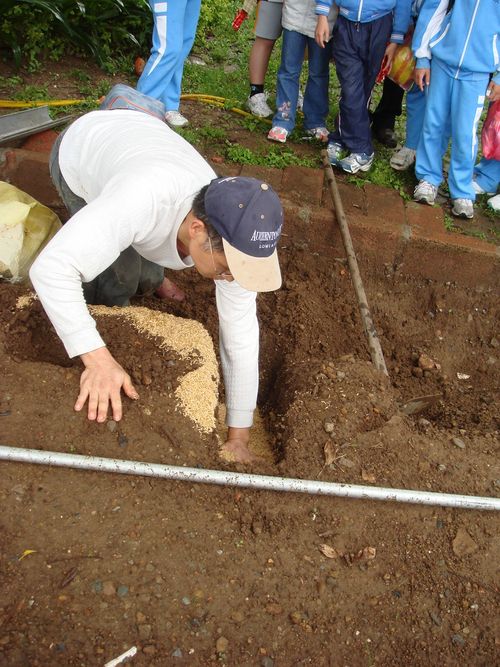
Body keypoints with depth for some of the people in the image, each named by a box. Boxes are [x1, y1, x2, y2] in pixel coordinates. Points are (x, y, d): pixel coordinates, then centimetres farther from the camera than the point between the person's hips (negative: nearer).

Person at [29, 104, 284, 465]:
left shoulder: (232, 233, -31)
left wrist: (238, 438, -21)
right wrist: (97, 358, -56)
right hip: (81, 149, -4)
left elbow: (241, 334, -25)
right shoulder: (141, 201, -50)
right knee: (124, 270, -10)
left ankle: (152, 279, 45)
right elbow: (51, 268, -51)